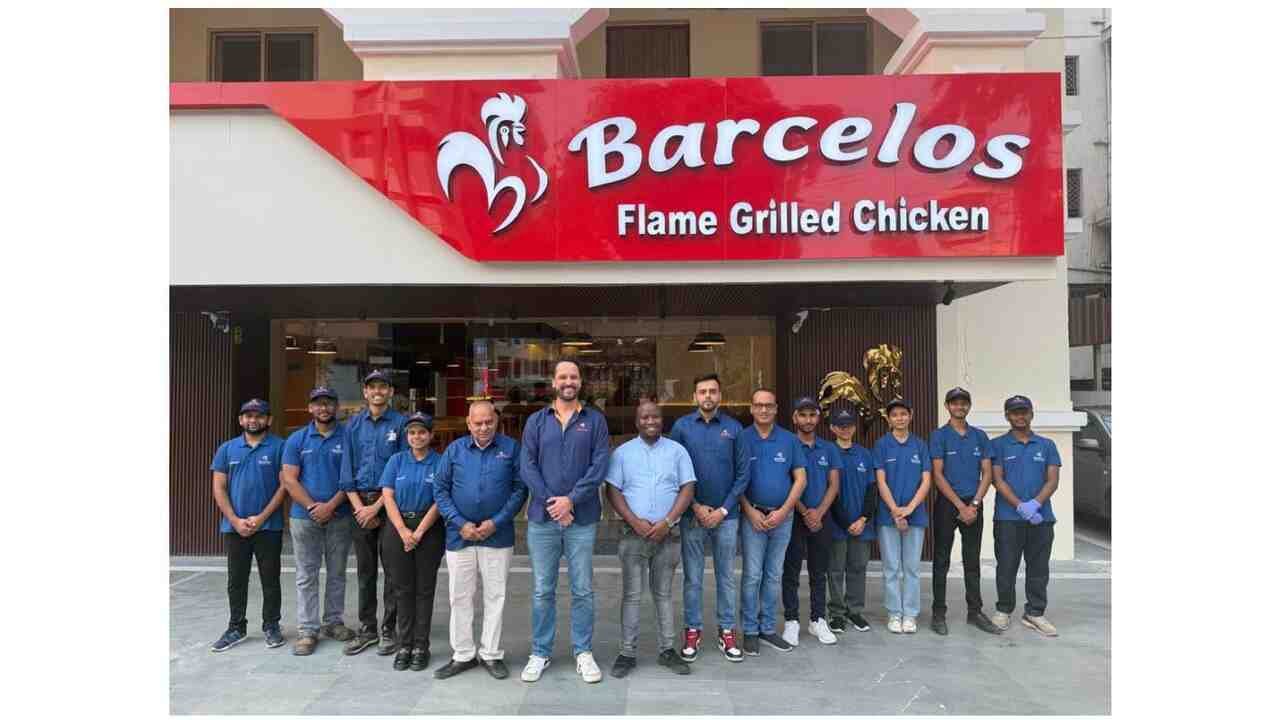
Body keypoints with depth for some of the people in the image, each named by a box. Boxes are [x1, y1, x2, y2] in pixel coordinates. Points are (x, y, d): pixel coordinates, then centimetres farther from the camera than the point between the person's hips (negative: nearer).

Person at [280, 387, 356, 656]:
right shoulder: (297, 439, 3)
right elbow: (289, 479, -2)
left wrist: (331, 506, -13)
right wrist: (313, 506, -12)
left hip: (339, 517, 0)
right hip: (304, 517, 0)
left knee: (337, 573, 11)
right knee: (307, 576, 4)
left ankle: (333, 621, 24)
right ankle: (307, 629, 11)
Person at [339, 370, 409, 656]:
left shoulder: (401, 423, -4)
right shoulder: (353, 425, 8)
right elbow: (347, 469, 7)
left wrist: (376, 507, -12)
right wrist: (359, 506, -4)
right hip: (360, 503, 4)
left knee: (392, 569, 2)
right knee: (364, 570, 11)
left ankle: (389, 631, 13)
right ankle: (367, 629, 22)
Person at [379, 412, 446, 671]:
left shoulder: (440, 462, -1)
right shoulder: (397, 460, 7)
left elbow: (439, 501, -6)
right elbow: (388, 496, 0)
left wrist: (419, 532, -11)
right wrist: (403, 530, -10)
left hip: (429, 530, -2)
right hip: (398, 528, 2)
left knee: (424, 589, 4)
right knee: (402, 588, 7)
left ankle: (421, 646, 12)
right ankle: (404, 645, 17)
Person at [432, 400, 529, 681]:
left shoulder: (511, 448, -2)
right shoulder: (455, 449, 3)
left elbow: (520, 488, -4)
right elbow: (440, 489, 2)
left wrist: (495, 522, -12)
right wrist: (461, 523, -9)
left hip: (498, 536, -1)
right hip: (460, 535, 2)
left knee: (495, 596, 7)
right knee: (460, 597, 9)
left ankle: (491, 654, 21)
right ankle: (463, 655, 23)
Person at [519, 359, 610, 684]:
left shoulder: (595, 420, 3)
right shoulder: (536, 421, 7)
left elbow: (599, 465, -6)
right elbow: (527, 466, -1)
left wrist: (571, 499, -15)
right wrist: (551, 503, -13)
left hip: (582, 518, -1)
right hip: (542, 518, 1)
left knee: (582, 590, 7)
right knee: (542, 590, 9)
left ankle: (583, 652, 21)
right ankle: (540, 653, 21)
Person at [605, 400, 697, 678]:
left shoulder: (677, 451, 6)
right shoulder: (622, 452, 5)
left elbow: (687, 489, 0)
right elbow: (612, 490, 0)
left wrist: (666, 522, -11)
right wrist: (635, 522, -12)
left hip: (668, 534, 1)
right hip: (634, 533, -1)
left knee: (663, 593, 9)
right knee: (631, 594, 1)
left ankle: (667, 650, 17)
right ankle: (627, 653, 8)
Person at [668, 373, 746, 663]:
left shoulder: (734, 428, 1)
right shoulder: (682, 427, -1)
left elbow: (742, 474, 0)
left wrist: (723, 510, -7)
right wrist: (696, 507, -8)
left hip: (726, 514, 1)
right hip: (693, 514, -1)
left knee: (727, 576, 10)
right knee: (693, 577, 7)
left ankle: (727, 631, 22)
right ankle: (692, 631, 20)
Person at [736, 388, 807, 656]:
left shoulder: (789, 440, 4)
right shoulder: (741, 439, -2)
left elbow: (800, 479, 3)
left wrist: (783, 511, -6)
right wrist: (751, 512, -10)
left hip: (782, 516, 3)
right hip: (753, 516, -2)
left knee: (774, 575, 11)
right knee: (752, 575, 0)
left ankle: (768, 628, 21)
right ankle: (750, 631, 10)